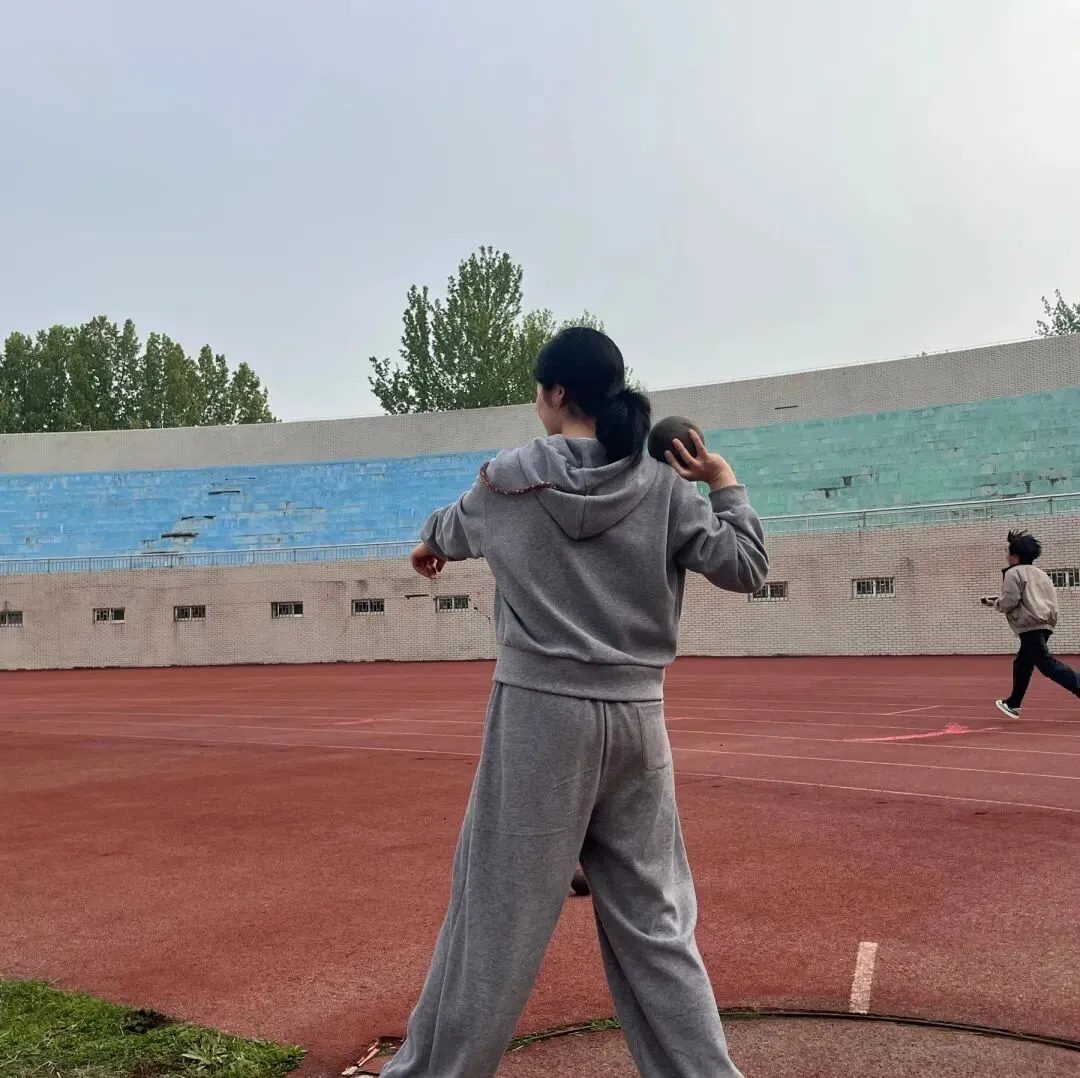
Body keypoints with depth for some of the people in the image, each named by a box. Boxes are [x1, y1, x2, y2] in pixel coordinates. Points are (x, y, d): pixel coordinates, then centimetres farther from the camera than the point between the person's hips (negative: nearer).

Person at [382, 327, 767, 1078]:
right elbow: (745, 568, 0)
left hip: (541, 711, -2)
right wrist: (726, 485, 13)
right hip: (635, 716, 3)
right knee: (654, 918, 13)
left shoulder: (510, 479, 0)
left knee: (499, 907, 7)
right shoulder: (664, 489, 1)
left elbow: (452, 533, 21)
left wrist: (429, 547, 44)